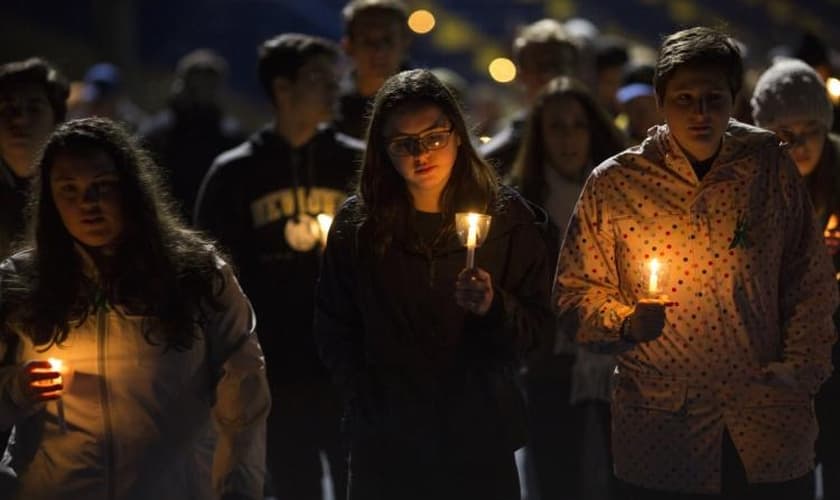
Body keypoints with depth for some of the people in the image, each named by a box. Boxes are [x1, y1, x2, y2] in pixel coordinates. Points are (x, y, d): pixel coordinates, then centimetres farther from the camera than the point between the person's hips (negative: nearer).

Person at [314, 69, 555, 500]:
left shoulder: (506, 217, -3)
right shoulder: (358, 223, -2)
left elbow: (538, 330, -4)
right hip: (385, 445, 0)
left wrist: (494, 308, -22)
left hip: (480, 442, 0)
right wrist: (367, 397, -6)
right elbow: (334, 328, 4)